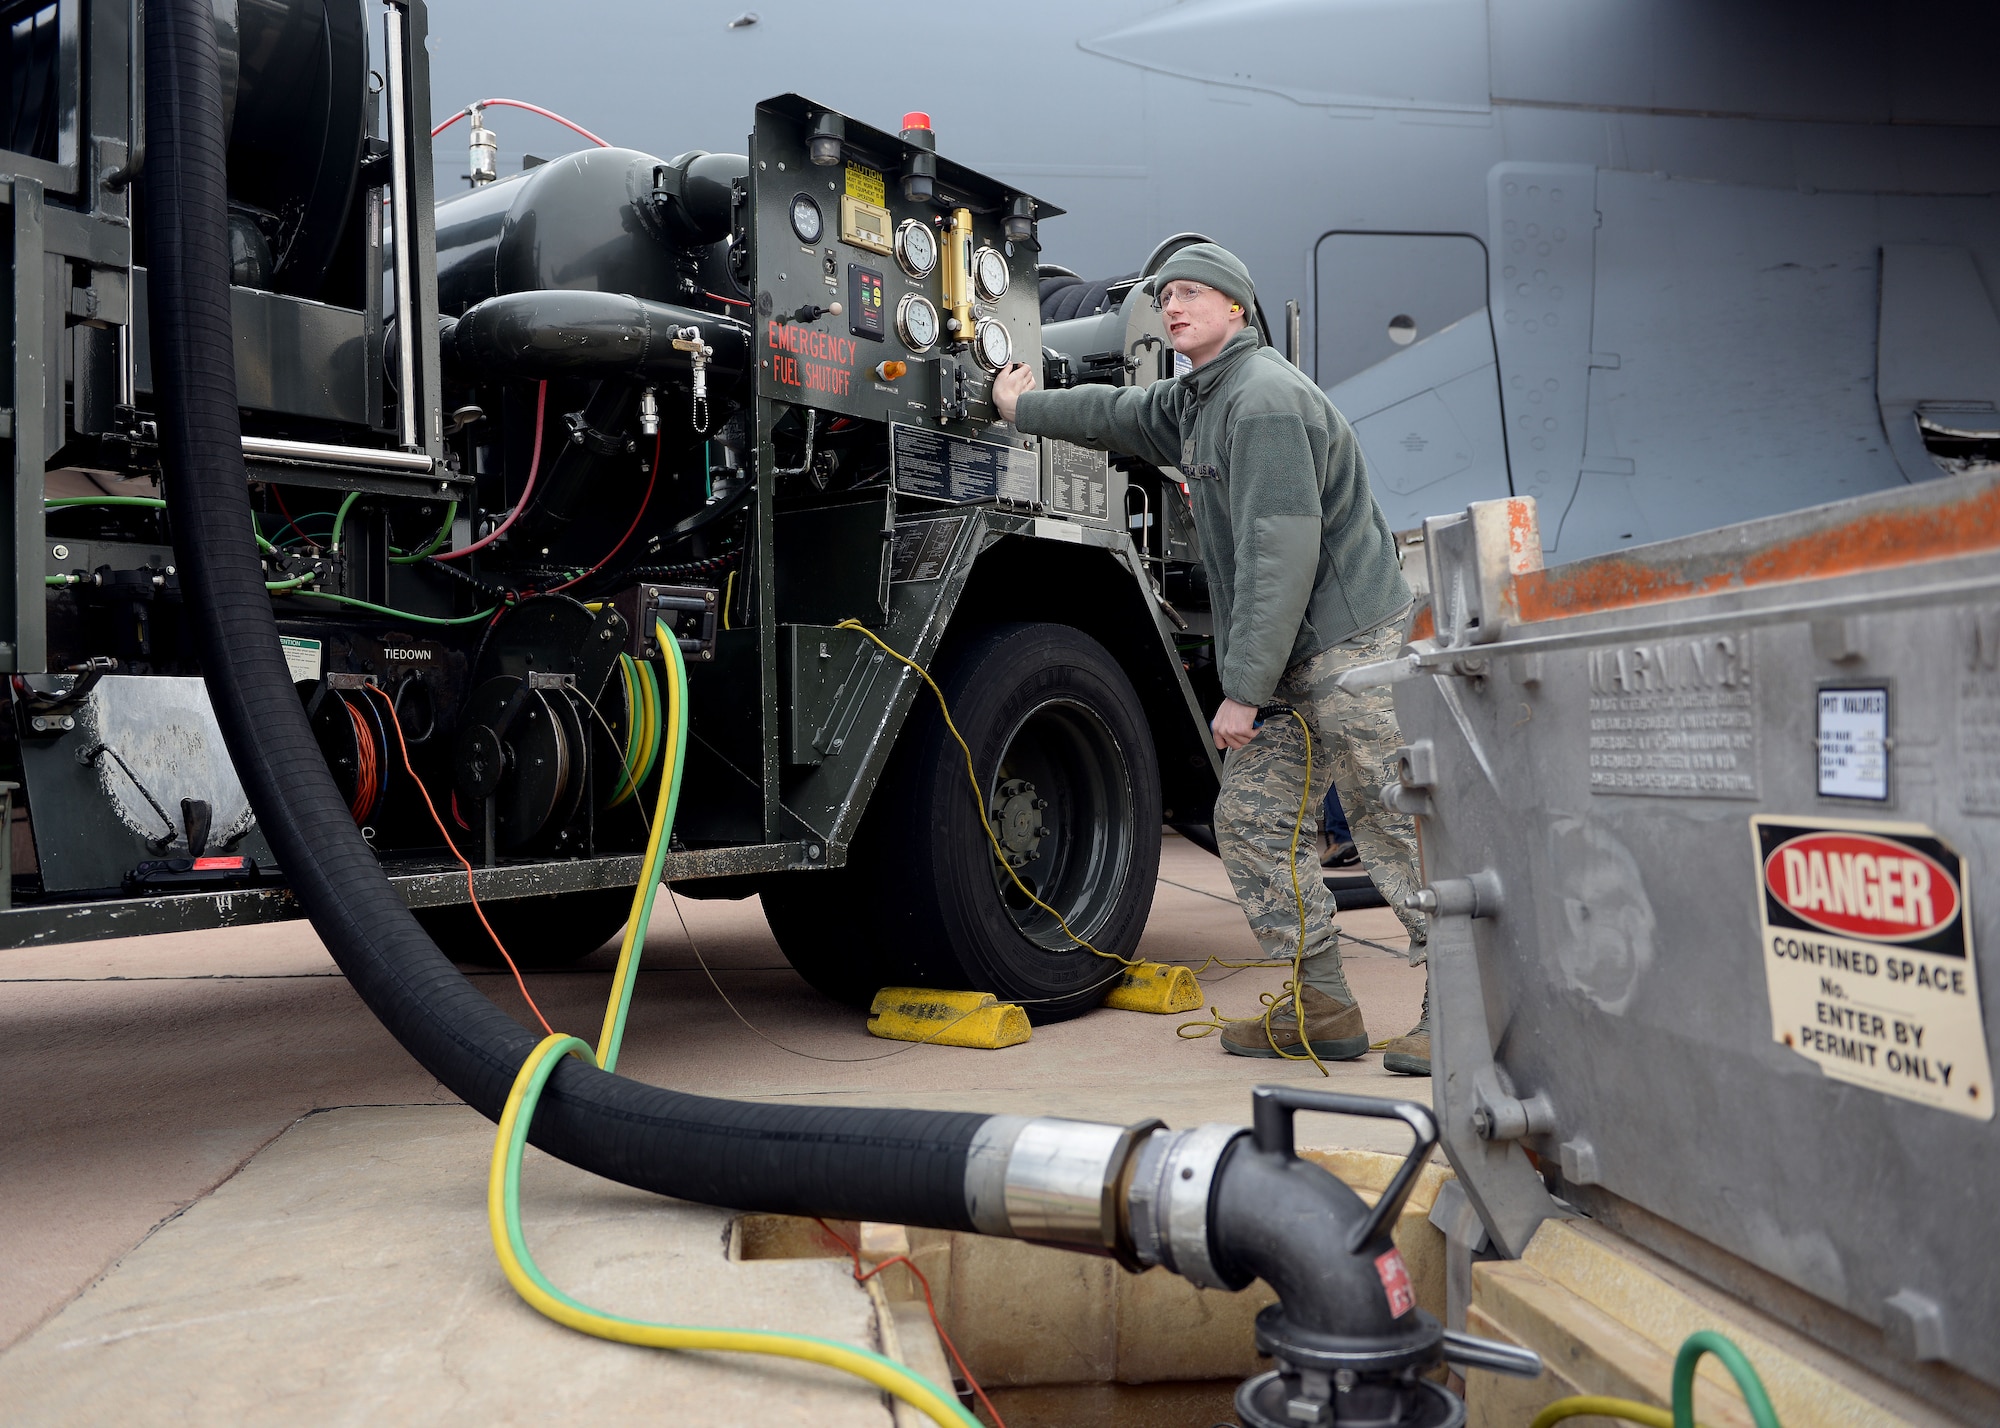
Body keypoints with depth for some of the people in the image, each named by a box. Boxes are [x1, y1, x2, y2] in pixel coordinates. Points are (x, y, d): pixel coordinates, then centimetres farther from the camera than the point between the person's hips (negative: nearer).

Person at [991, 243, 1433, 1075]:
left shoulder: (1266, 397, -15)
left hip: (1353, 644, -10)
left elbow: (1282, 553, -23)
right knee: (1251, 819, 7)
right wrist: (1024, 408, 48)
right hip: (1288, 661, 10)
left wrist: (1243, 687, -22)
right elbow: (1117, 416, 37)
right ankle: (1321, 1007, 13)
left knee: (1394, 827, -7)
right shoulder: (1193, 401, 16)